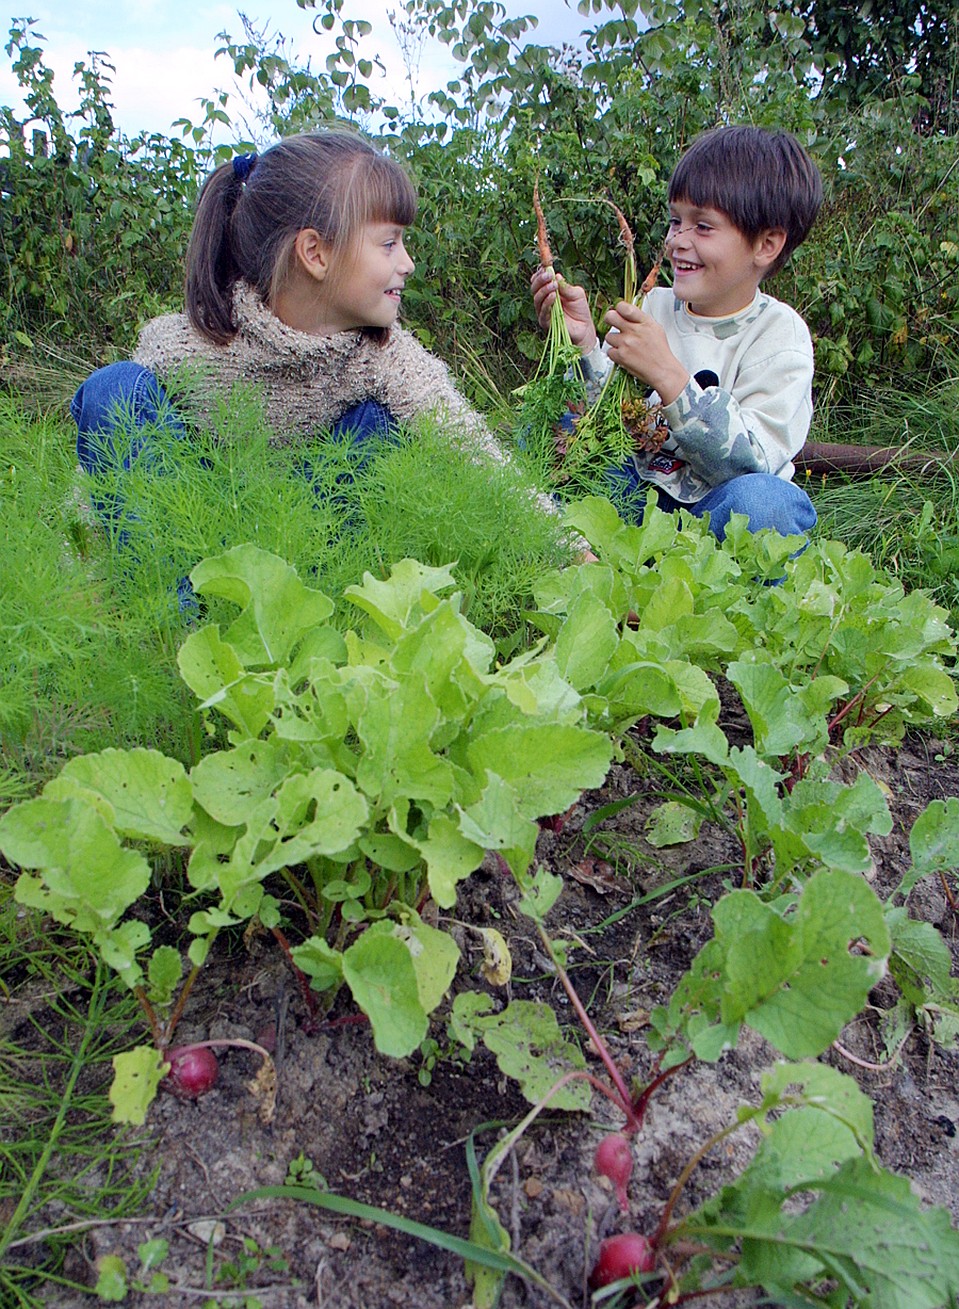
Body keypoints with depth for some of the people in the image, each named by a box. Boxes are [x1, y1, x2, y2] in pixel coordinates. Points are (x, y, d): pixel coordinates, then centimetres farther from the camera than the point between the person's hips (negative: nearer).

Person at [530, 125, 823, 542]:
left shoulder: (779, 333, -10)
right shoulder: (652, 307, 2)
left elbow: (752, 462, -23)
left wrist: (667, 375, -31)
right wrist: (584, 344, -19)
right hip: (638, 489, 4)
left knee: (761, 499, -37)